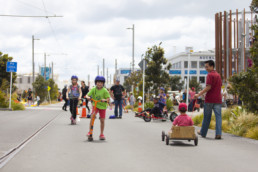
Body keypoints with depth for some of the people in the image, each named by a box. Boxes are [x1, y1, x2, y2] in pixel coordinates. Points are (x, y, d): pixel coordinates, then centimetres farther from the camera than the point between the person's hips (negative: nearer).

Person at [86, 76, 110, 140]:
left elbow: (108, 98, -10)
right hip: (95, 105, 0)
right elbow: (87, 95, -7)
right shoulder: (93, 89, -5)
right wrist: (88, 97, -30)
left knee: (102, 120, 3)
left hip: (102, 106, 0)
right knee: (92, 117, -20)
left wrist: (105, 100, -31)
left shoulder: (105, 90, -10)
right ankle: (90, 132, -12)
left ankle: (101, 134, 19)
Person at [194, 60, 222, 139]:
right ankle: (218, 134, -11)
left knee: (207, 116, 7)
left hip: (209, 99, -6)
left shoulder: (210, 75, -9)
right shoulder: (218, 75, 14)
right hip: (218, 99, 6)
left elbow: (208, 87, -16)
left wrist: (199, 94, -15)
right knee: (218, 116, -1)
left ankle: (203, 133, 19)